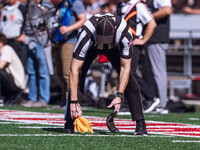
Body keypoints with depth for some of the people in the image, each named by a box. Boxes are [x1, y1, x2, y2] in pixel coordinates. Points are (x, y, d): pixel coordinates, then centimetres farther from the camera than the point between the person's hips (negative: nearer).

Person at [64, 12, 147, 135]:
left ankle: (140, 123, -7)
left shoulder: (125, 34, -40)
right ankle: (70, 122, -13)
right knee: (78, 76, -21)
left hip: (114, 47, 1)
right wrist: (74, 101, -48)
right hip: (92, 47, -1)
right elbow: (74, 69, -43)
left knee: (128, 78, -14)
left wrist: (119, 96, -38)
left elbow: (125, 67, -30)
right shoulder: (87, 35, -44)